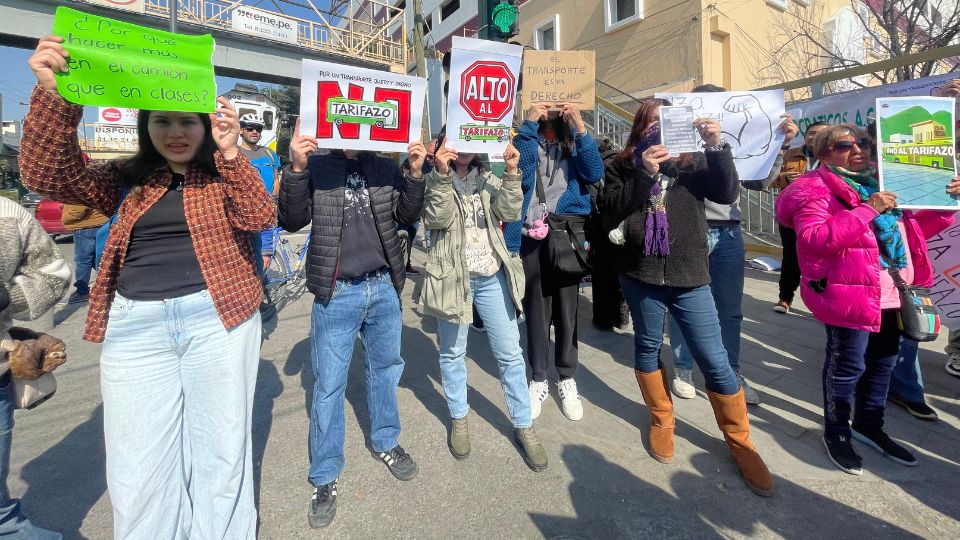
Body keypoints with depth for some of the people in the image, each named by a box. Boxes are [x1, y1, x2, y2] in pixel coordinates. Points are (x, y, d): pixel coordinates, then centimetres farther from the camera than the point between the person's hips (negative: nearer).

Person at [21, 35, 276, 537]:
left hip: (217, 318, -2)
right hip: (135, 326, 2)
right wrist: (54, 96, -18)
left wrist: (231, 153, -23)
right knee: (138, 465, 9)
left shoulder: (227, 175, 6)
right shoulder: (126, 178, 11)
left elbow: (259, 218, -11)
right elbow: (48, 176, -3)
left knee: (221, 448, 9)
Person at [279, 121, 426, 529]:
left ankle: (385, 442, 40)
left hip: (384, 288, 3)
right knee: (329, 385, 5)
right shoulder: (316, 166, -2)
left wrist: (416, 173, -11)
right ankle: (324, 477, 22)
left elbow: (408, 216, 3)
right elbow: (291, 221, -7)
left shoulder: (387, 167, 5)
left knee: (385, 369, 17)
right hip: (336, 293, -2)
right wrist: (296, 168, -20)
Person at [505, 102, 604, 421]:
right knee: (536, 311, 6)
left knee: (567, 310, 7)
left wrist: (581, 128, -11)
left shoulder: (574, 141, 12)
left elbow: (595, 175, -6)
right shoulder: (523, 140, 7)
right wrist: (529, 126, -12)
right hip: (530, 239, -1)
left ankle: (567, 379, 23)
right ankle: (538, 380, 21)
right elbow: (518, 175, -14)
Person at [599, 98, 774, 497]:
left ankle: (740, 442, 23)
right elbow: (610, 209, -9)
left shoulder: (691, 164, 8)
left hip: (689, 276, 0)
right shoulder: (623, 166, 5)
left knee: (715, 362, 3)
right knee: (648, 347, 14)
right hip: (641, 274, 0)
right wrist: (644, 173, -18)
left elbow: (728, 194, -5)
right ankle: (661, 422, 36)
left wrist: (716, 147, -15)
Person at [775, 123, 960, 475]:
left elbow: (916, 228, 24)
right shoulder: (815, 188, -9)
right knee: (848, 366, 2)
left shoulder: (880, 181, 16)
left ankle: (869, 425, 37)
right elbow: (813, 238, -24)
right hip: (850, 293, -8)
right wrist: (866, 211, -23)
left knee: (883, 362, 18)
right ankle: (836, 434, 20)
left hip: (893, 293, 8)